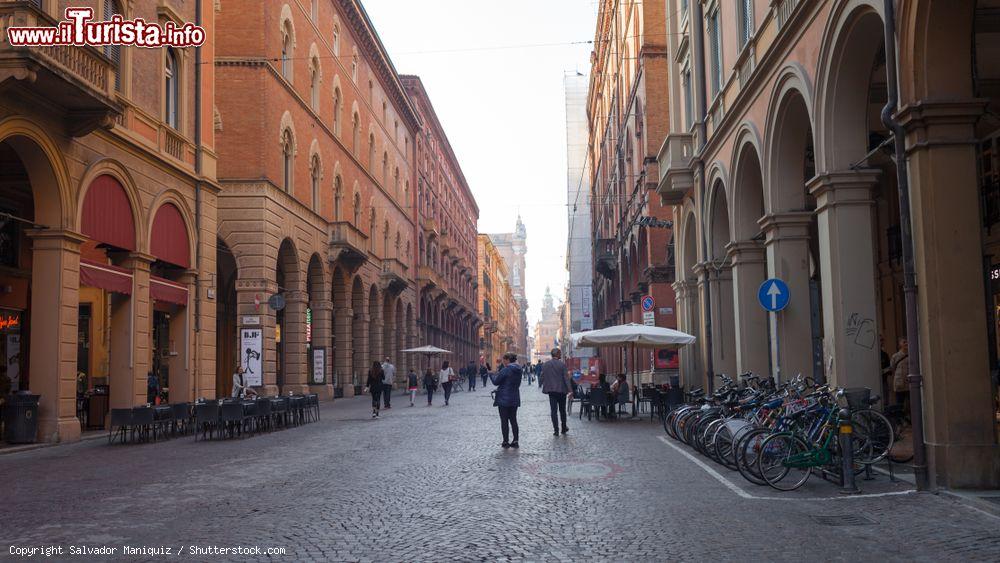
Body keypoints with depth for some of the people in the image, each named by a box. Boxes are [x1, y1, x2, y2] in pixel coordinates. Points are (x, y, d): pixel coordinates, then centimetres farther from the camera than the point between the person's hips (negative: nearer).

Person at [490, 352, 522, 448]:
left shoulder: (506, 370, -18)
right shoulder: (518, 370, 5)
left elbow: (496, 382, -12)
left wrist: (492, 374, 8)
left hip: (504, 399, -7)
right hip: (515, 399, 7)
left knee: (504, 420, 1)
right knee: (513, 420, 13)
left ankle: (506, 442, 4)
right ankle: (515, 441, 12)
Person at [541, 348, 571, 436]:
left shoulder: (545, 365, 2)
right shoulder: (562, 364, -8)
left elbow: (542, 377, 4)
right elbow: (566, 378, -11)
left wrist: (545, 388, 14)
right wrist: (569, 390, -11)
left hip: (551, 390, 2)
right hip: (561, 390, -1)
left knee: (553, 410, 2)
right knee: (562, 410, 13)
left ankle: (556, 430, -2)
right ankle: (564, 428, 22)